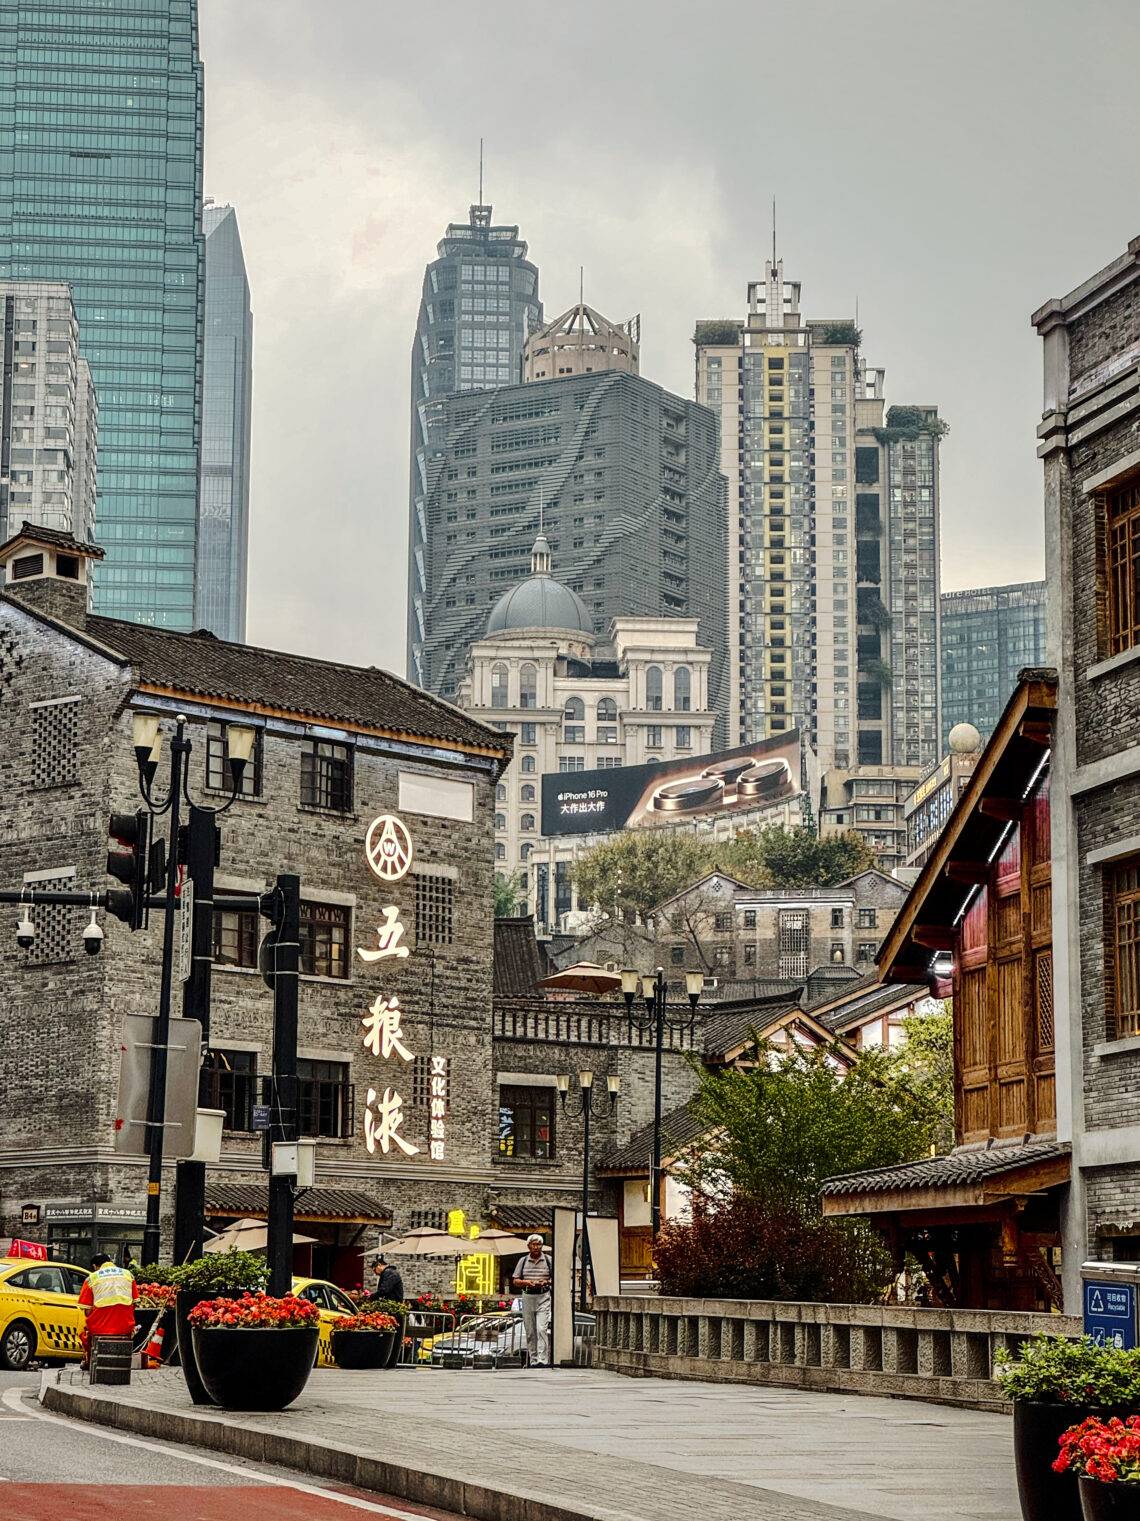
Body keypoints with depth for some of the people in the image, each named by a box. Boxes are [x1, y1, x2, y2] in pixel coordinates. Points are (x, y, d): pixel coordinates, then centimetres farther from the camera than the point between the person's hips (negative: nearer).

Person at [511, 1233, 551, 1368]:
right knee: (530, 1331, 5)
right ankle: (533, 1360, 13)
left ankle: (543, 1360, -20)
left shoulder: (548, 1260, 4)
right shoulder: (523, 1261, 10)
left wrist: (546, 1282, -13)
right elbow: (515, 1281, 10)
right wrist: (527, 1282, -9)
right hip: (528, 1297, 3)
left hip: (544, 1297, -3)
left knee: (542, 1329, -15)